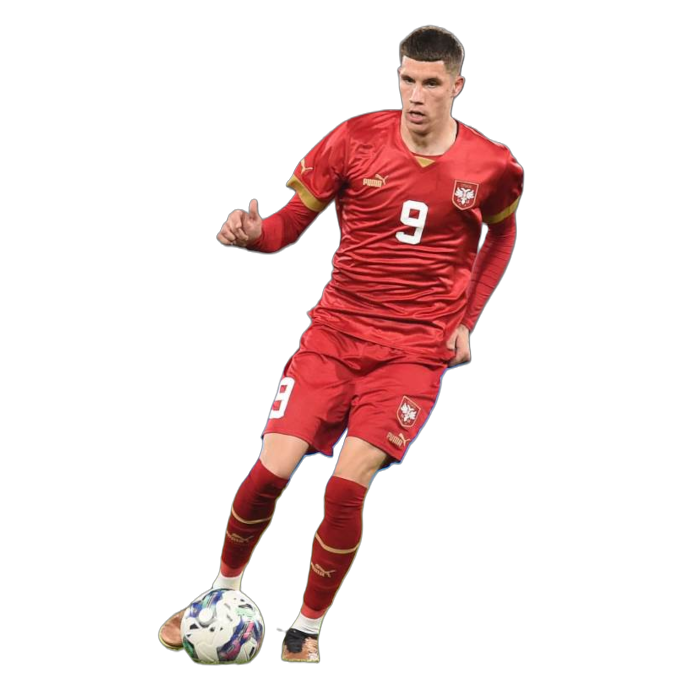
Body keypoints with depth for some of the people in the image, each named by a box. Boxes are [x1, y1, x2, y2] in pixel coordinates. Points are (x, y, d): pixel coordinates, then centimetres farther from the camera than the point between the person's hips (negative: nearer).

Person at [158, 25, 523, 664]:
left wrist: (466, 318, 8)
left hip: (417, 349, -1)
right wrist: (253, 234, -22)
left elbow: (501, 234, 17)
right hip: (336, 332, 1)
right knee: (271, 470, -9)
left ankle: (307, 630, 6)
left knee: (347, 485, -15)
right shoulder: (356, 141, -5)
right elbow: (290, 224, 1)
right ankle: (225, 591, 19)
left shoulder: (492, 167, -4)